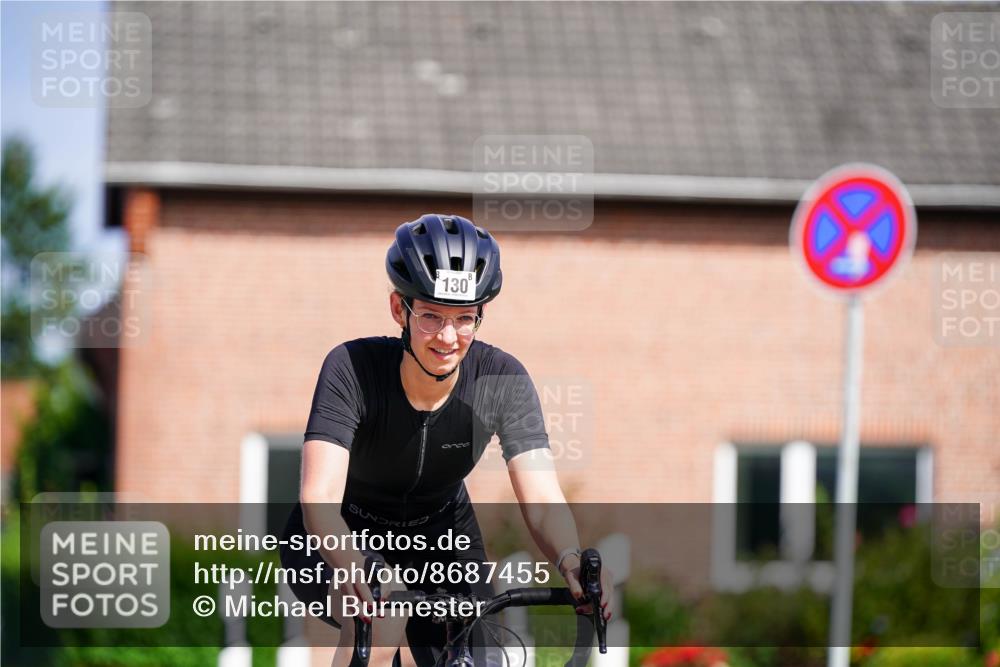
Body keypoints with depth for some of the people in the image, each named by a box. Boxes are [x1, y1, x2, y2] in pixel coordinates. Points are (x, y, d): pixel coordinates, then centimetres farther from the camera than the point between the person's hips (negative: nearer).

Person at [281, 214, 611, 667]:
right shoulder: (352, 368, -29)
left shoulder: (503, 380, -21)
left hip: (439, 539, 4)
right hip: (343, 541, -4)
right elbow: (320, 497, -40)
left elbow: (541, 500, -29)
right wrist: (353, 566, -61)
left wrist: (571, 562, -51)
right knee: (383, 617, -33)